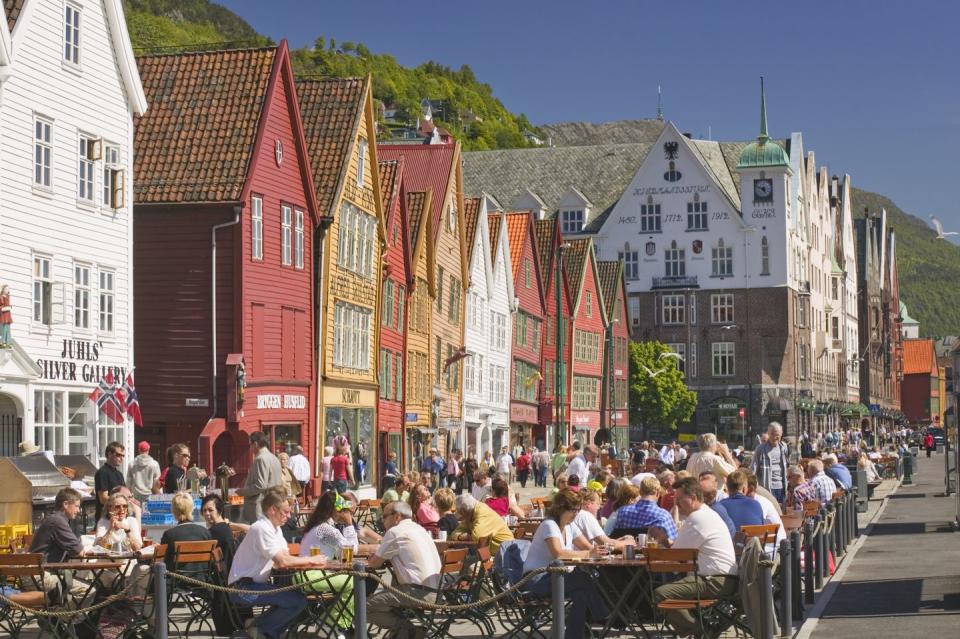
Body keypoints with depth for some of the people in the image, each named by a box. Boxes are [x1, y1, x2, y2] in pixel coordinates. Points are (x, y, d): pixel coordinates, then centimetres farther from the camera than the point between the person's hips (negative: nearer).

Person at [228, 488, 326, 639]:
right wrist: (311, 560, -13)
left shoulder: (275, 529, 13)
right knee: (297, 601, -18)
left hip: (255, 584, 10)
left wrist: (305, 563, -11)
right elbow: (282, 561, -24)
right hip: (243, 588, -10)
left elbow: (282, 561, 9)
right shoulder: (261, 529, -18)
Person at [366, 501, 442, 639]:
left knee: (366, 607, -6)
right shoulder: (418, 529, 21)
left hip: (417, 591, -9)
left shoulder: (395, 532, -5)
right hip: (433, 590, 9)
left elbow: (374, 564, 0)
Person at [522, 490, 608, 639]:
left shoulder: (569, 527, 11)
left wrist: (597, 551, -16)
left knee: (581, 594, -23)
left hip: (554, 576, 8)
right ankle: (605, 618, -15)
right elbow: (558, 553, -32)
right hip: (537, 580, -8)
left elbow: (588, 547, 9)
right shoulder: (549, 525, -16)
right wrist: (588, 554, -34)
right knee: (583, 579, -25)